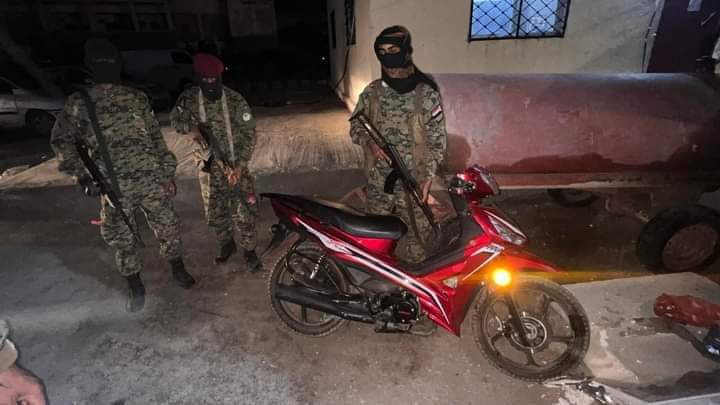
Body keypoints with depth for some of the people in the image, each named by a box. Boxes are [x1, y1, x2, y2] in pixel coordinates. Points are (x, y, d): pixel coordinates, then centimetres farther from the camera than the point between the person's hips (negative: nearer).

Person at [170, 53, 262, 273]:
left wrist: (239, 166, -18)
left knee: (244, 210, -4)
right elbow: (175, 119, 12)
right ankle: (226, 244, 36)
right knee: (214, 211, 13)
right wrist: (191, 128, -11)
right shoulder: (189, 98, -4)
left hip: (235, 164, -3)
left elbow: (248, 135, -11)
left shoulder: (236, 101, -12)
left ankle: (249, 250, 14)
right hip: (208, 165, 3)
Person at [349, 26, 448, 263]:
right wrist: (370, 142, -14)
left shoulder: (427, 94, -9)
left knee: (418, 234, 10)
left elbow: (438, 140, -5)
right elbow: (355, 126, 9)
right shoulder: (371, 92, 0)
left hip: (413, 182, -2)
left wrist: (428, 179, -11)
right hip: (378, 181, 3)